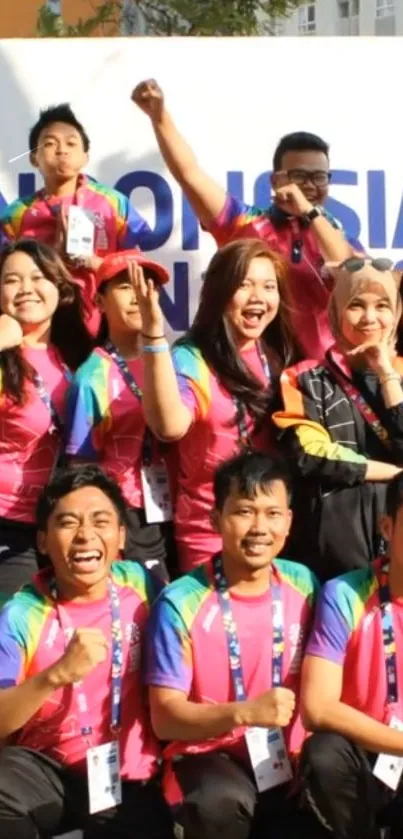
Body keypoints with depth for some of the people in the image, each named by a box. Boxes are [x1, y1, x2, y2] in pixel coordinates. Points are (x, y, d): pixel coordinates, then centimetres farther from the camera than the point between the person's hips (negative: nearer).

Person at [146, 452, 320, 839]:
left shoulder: (304, 584, 2)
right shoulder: (180, 603, -12)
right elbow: (164, 717, -13)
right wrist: (244, 713, -29)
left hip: (288, 756, 4)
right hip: (209, 756, -3)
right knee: (223, 802, -35)